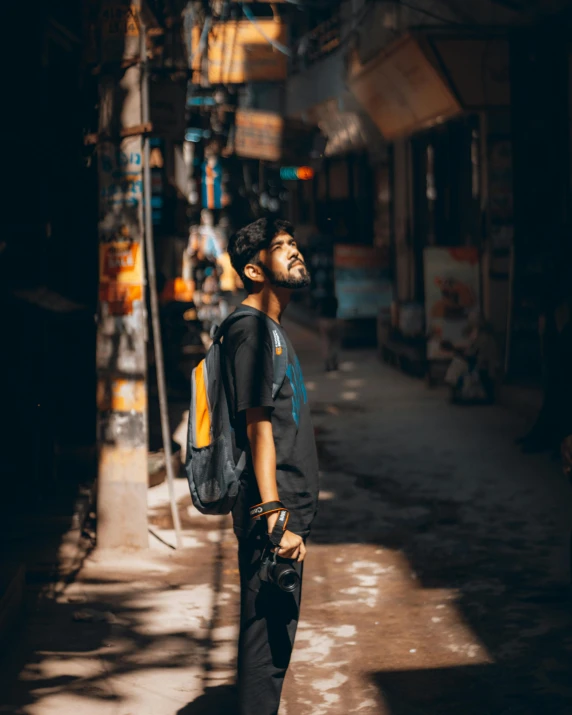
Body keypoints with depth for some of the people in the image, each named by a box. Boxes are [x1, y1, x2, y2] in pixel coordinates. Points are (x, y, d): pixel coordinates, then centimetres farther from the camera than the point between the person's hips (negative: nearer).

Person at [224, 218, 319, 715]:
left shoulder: (273, 328, 18)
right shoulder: (251, 329, -13)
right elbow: (259, 428, -20)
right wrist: (276, 520, -24)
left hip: (288, 510, 10)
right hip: (272, 512, -10)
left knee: (278, 636, 16)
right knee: (267, 634, -5)